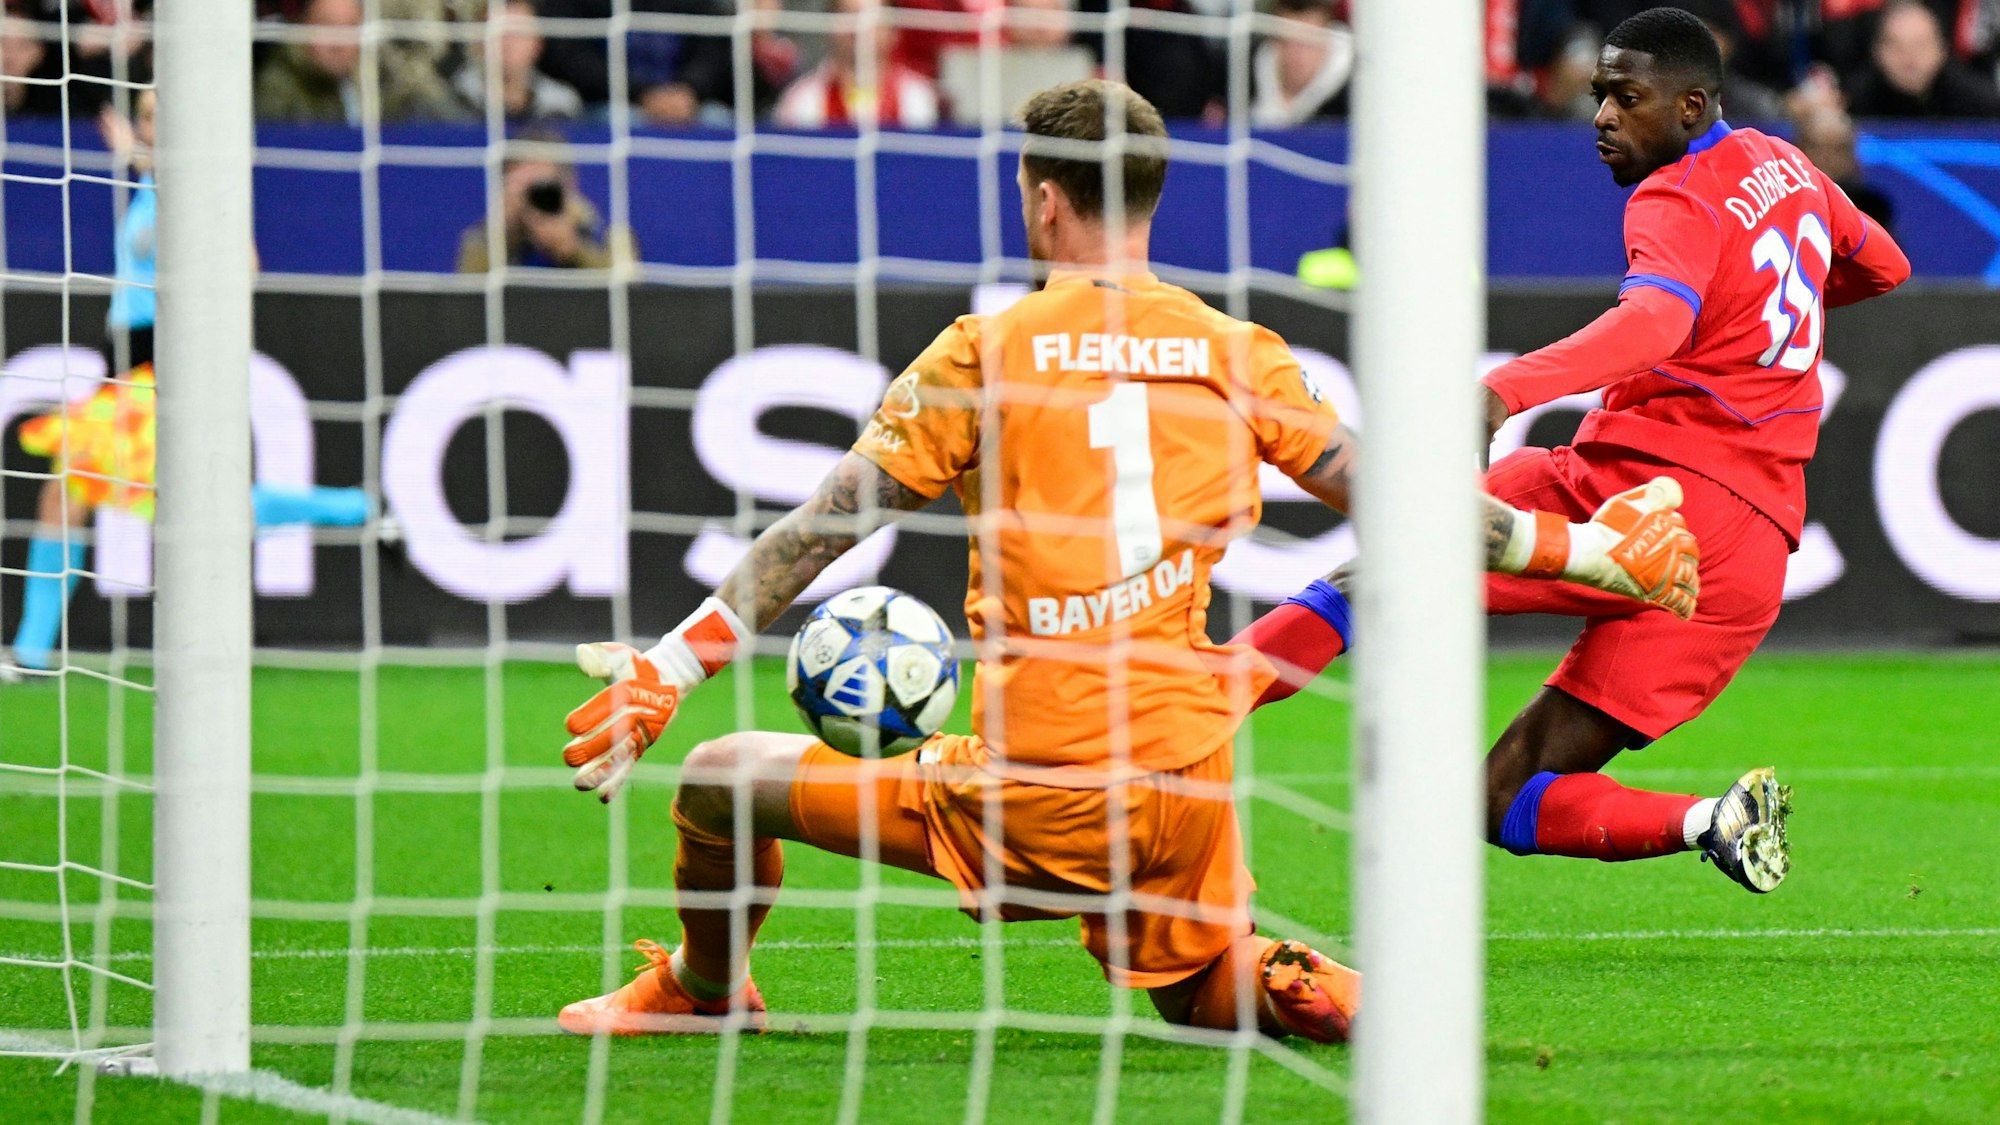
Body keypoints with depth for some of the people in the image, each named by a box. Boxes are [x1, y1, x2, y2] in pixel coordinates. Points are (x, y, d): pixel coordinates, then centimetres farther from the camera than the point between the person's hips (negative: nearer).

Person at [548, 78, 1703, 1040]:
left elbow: (822, 528, -4)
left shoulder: (983, 355, -3)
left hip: (1032, 798, -4)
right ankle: (1292, 989, -5)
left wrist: (674, 662, 0)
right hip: (1188, 781, 4)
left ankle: (704, 994, 30)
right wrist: (1585, 545, 17)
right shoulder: (1236, 355, 6)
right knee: (1198, 995, 27)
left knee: (725, 777, 11)